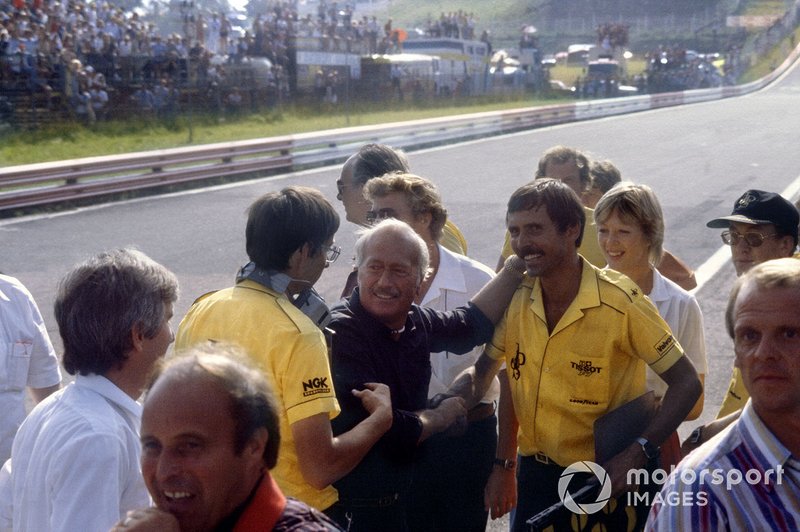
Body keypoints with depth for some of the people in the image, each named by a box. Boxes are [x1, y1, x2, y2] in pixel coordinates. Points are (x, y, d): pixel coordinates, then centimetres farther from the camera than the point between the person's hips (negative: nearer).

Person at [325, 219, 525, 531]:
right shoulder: (342, 333, -24)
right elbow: (386, 432, -25)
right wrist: (444, 414, -8)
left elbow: (473, 323, 16)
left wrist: (516, 266, 10)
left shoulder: (414, 320, -2)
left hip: (400, 493, 8)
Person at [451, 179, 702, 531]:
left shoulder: (619, 300, -20)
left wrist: (638, 453, -25)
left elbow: (686, 383, -14)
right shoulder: (515, 297, -6)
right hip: (536, 473, 4)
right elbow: (484, 370, 6)